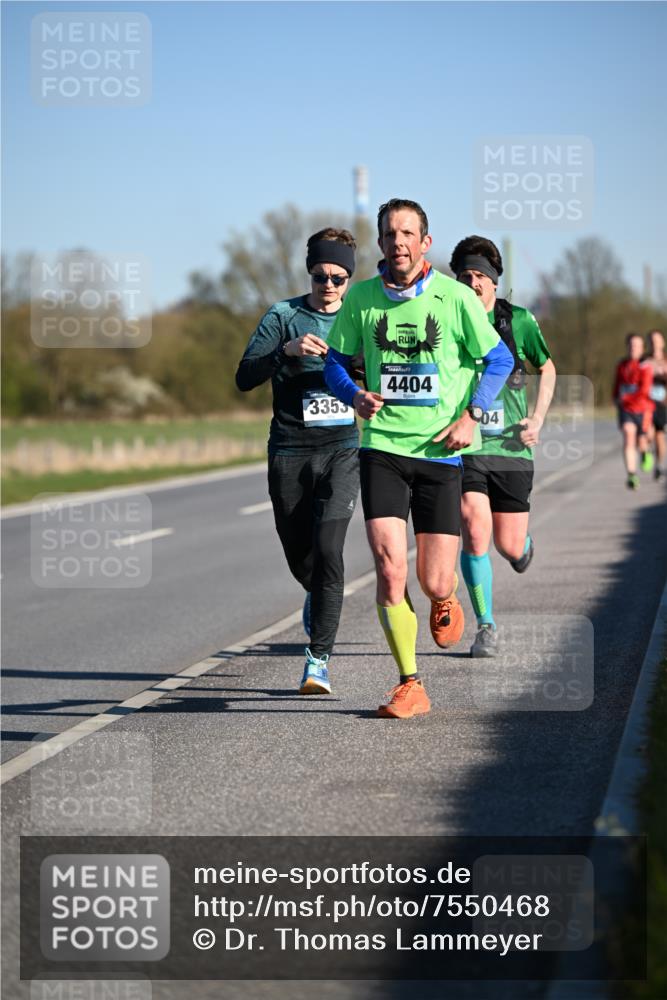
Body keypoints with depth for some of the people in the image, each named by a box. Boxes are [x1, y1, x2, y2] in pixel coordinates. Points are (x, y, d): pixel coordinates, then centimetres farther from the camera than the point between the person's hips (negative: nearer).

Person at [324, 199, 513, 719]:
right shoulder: (360, 298, 1)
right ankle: (410, 685, 1)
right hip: (382, 447, 1)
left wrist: (470, 416, -7)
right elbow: (334, 361, 13)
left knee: (434, 583, -2)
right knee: (390, 568, -12)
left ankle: (445, 600, 38)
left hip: (441, 453, -1)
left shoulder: (456, 297, -4)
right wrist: (355, 396, -8)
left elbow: (499, 359, 6)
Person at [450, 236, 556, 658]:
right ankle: (486, 627, -1)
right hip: (464, 447, -1)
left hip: (511, 448, 1)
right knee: (475, 534, -16)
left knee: (510, 547, 4)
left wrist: (537, 419, 2)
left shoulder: (518, 320, -1)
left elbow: (547, 369, 14)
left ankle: (525, 543, 44)